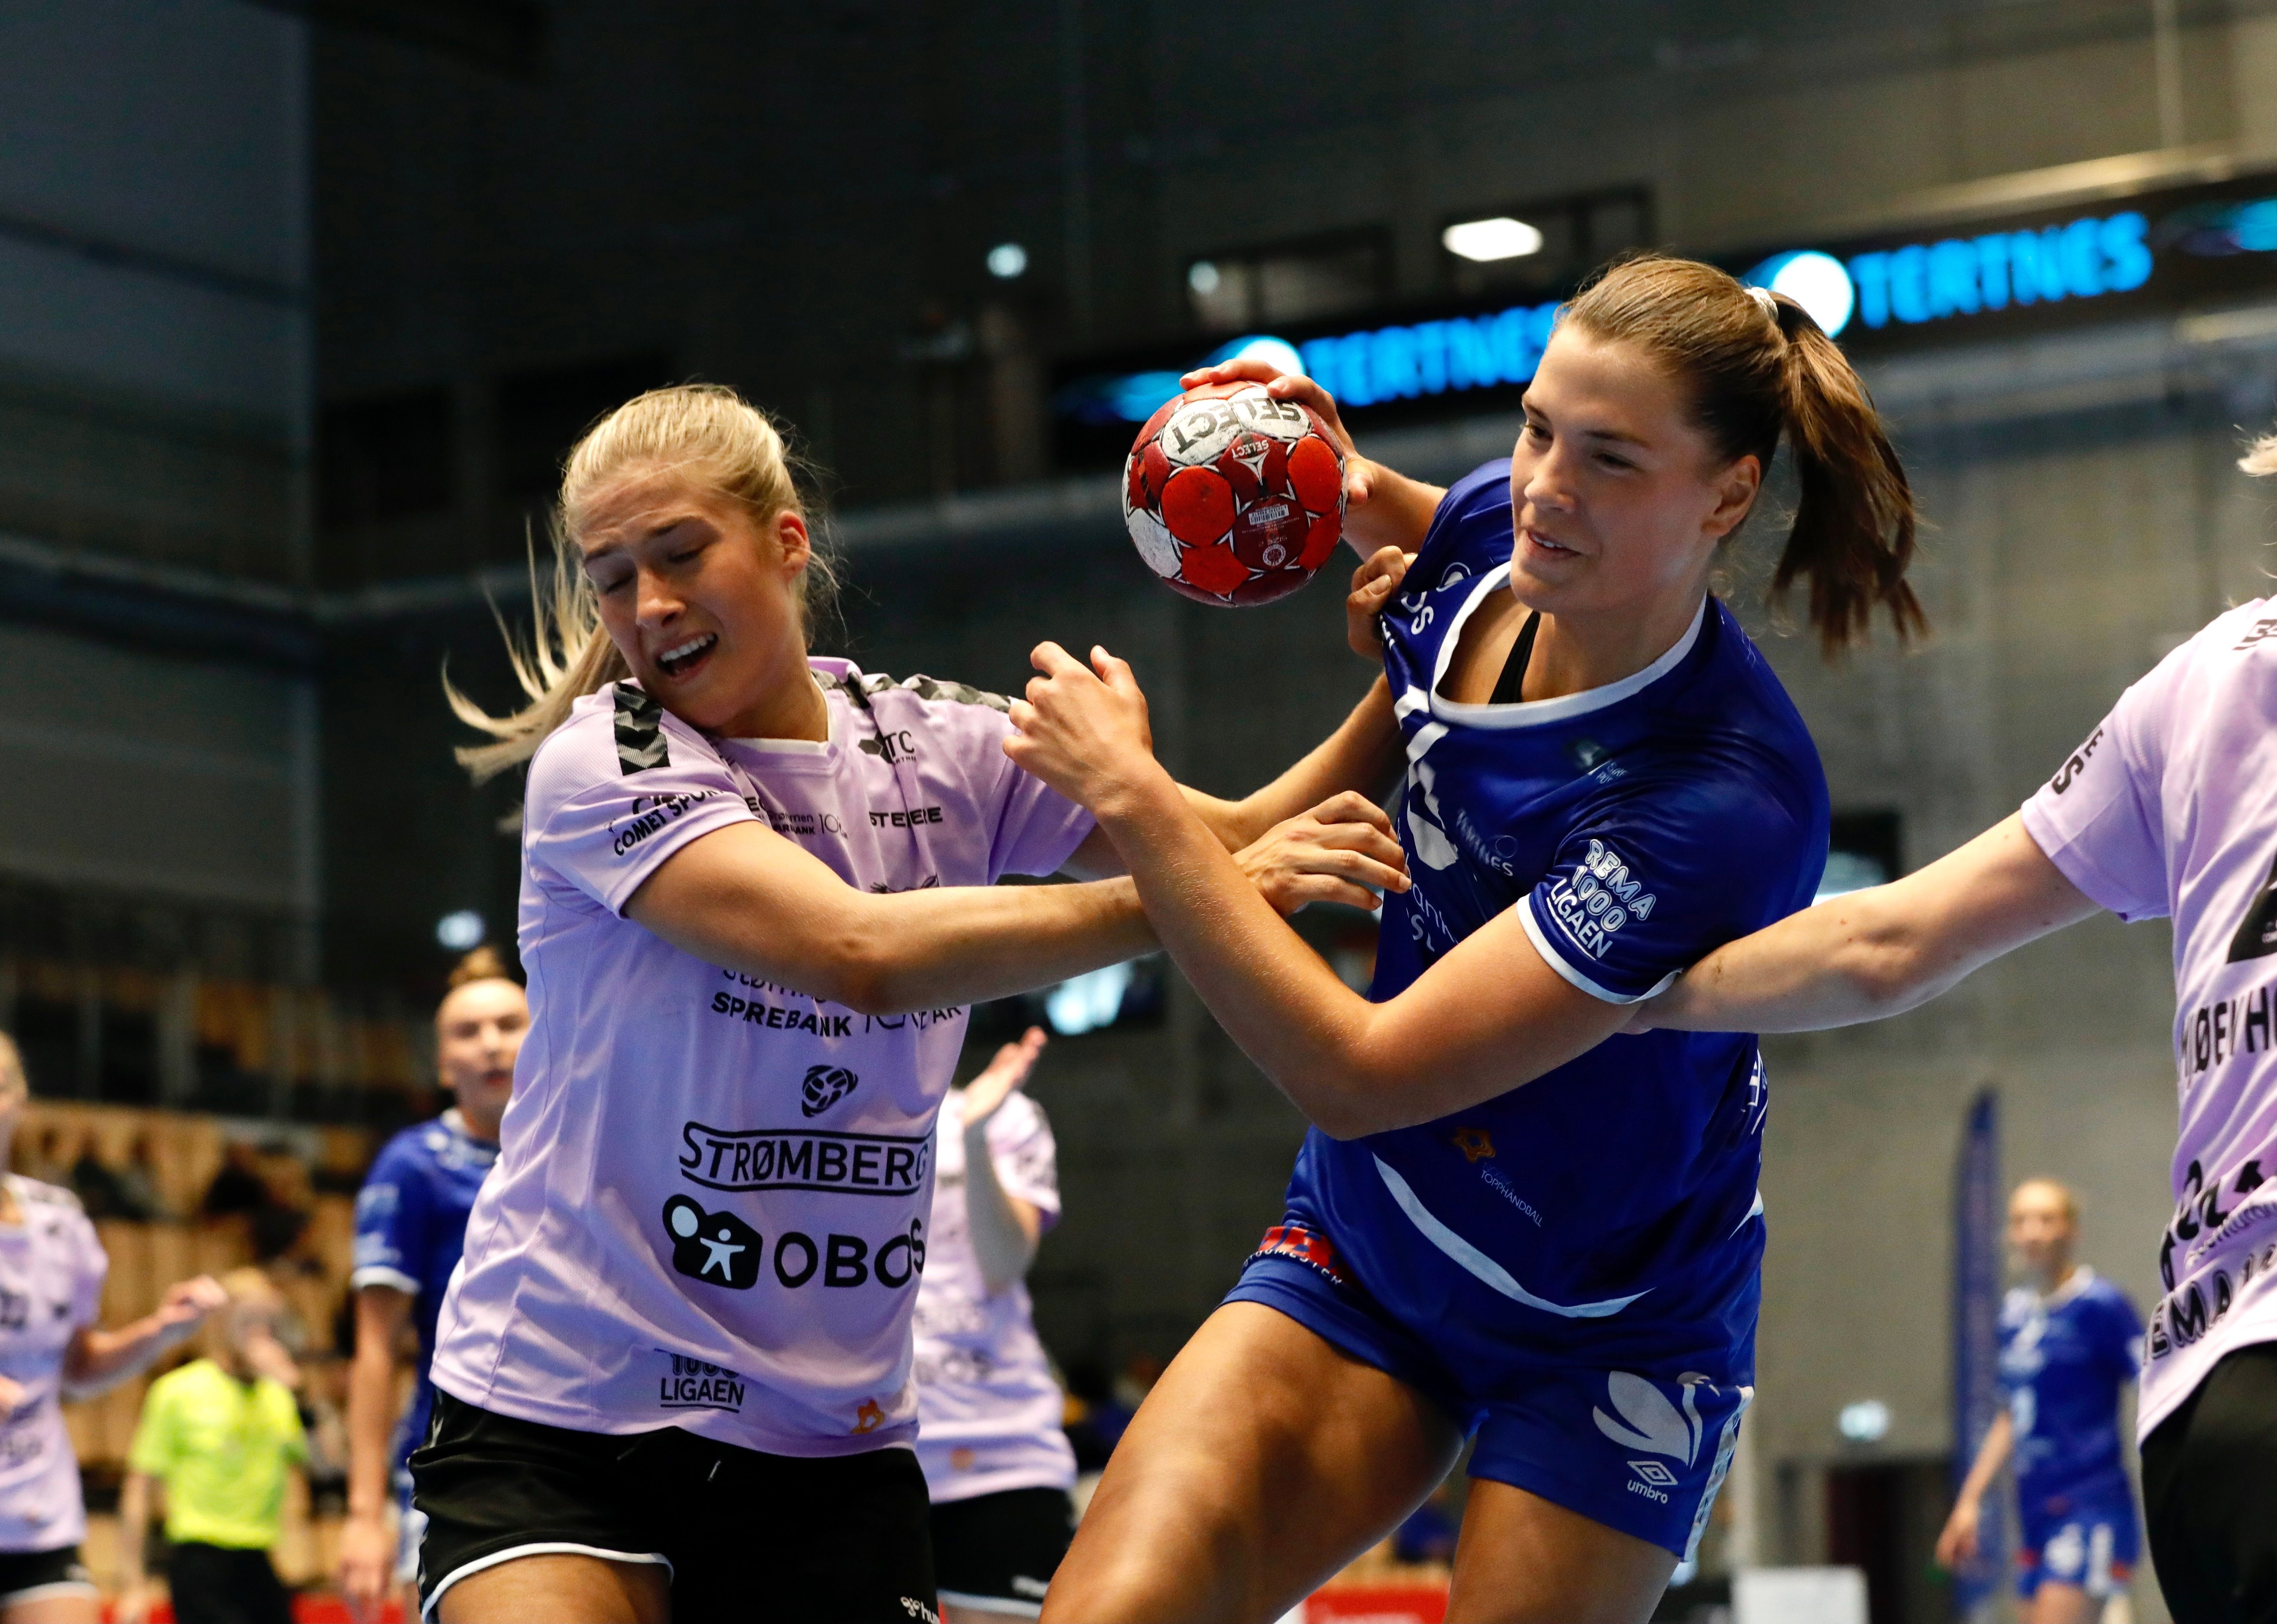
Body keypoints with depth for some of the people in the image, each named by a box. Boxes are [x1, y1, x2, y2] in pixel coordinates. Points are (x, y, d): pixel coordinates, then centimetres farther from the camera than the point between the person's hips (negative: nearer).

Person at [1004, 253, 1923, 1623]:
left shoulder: (1731, 801, -31)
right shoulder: (1483, 545, -10)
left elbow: (1354, 1075, -32)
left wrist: (1131, 793, -25)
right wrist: (1348, 482, -2)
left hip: (1602, 1340, -5)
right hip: (1365, 1239, 5)